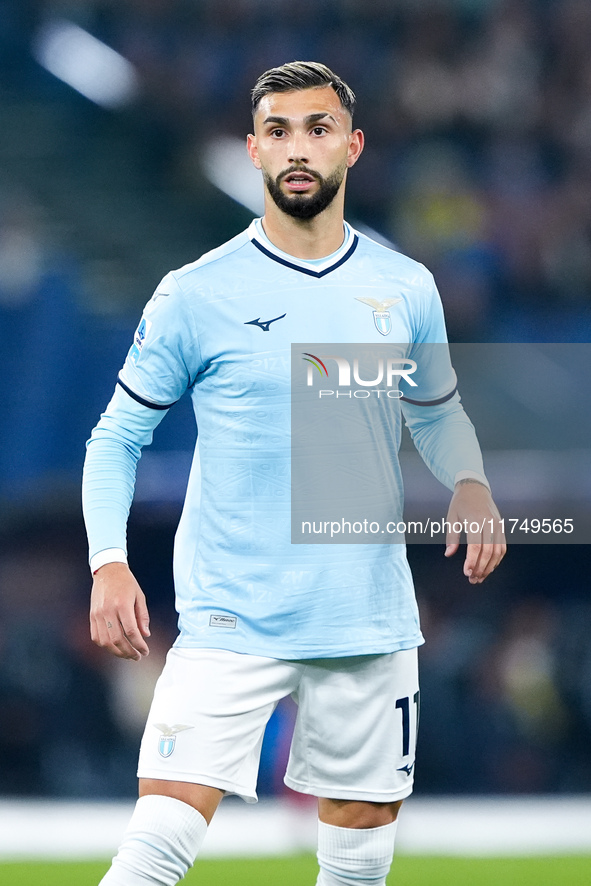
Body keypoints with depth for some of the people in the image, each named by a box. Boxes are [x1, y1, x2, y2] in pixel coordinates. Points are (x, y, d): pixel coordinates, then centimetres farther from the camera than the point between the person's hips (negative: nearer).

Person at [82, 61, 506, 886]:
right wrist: (109, 563, -11)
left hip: (371, 625, 3)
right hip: (230, 623, -3)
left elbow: (437, 414, 22)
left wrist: (471, 486, 1)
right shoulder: (195, 296, -4)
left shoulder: (407, 290, 6)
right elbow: (117, 436, 4)